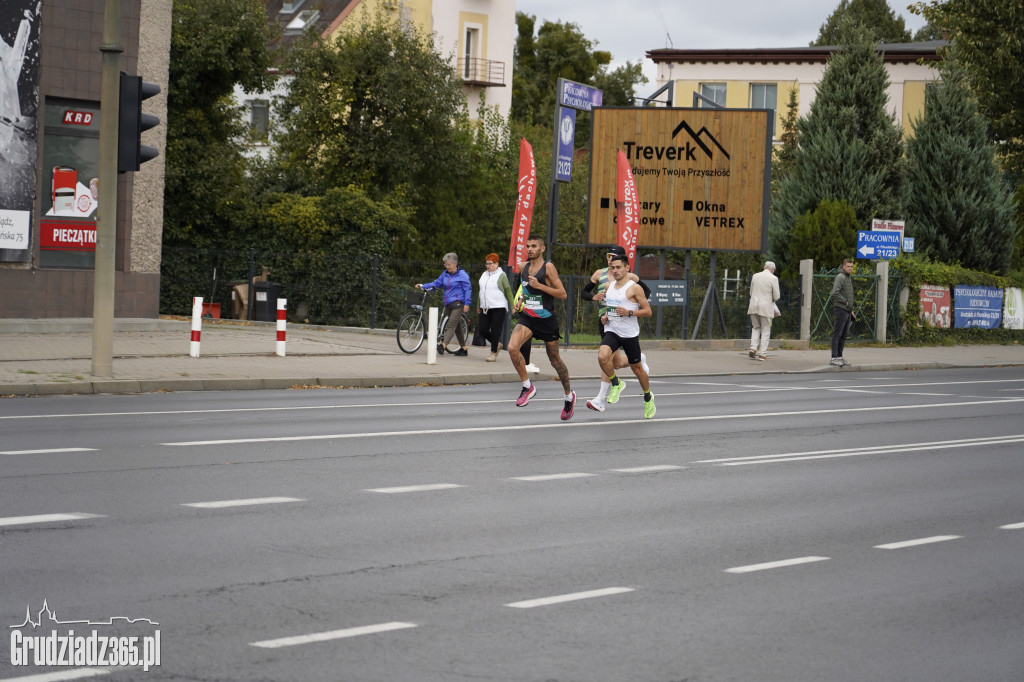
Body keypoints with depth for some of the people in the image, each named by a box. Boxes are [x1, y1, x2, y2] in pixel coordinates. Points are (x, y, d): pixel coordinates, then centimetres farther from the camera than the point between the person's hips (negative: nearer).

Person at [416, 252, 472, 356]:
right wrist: (423, 286, 5)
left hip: (458, 303, -8)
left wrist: (467, 304, -14)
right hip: (448, 304, 8)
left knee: (451, 325, -18)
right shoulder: (445, 274, 14)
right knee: (456, 326, 13)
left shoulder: (462, 275, -6)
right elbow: (436, 284, 17)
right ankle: (463, 349, 21)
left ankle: (443, 346, -33)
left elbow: (468, 289, -8)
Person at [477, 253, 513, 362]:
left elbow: (508, 291, -4)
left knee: (495, 331, -6)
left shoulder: (501, 275, -4)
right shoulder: (484, 275, 15)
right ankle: (497, 344, 25)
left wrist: (512, 306, -9)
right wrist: (478, 306, 24)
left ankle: (493, 353, 4)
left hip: (498, 308, -6)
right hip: (485, 308, 6)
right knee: (483, 330, 3)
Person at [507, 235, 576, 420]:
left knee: (555, 360, 9)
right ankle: (527, 386, -6)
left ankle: (569, 396, 30)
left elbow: (562, 294, -13)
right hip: (527, 317, 5)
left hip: (546, 319, -5)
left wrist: (539, 286, -21)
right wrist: (521, 300, 8)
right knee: (512, 347, -22)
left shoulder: (548, 268, -10)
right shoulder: (524, 267, 8)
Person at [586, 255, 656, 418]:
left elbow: (647, 311, -8)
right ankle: (616, 384, 1)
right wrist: (605, 316, 7)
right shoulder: (609, 286, 10)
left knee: (636, 368, 8)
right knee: (602, 356, -25)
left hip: (630, 333, -4)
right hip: (611, 331, 4)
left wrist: (629, 313, -21)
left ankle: (648, 399, 31)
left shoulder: (634, 288, -8)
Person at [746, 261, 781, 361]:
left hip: (754, 307, 4)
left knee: (755, 328, 18)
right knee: (765, 331, 5)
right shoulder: (773, 278, -7)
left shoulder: (755, 276, 6)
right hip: (766, 307, -4)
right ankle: (762, 354, 1)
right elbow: (776, 296, -4)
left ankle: (753, 348, 1)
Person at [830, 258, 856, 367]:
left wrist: (851, 310, 22)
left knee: (844, 335, 11)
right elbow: (835, 293, -21)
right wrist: (846, 302, -16)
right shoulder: (840, 277, -11)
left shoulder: (849, 278, 19)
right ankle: (834, 358, -9)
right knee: (837, 334, -8)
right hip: (841, 309, -9)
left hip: (847, 310, 9)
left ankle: (839, 357, 16)